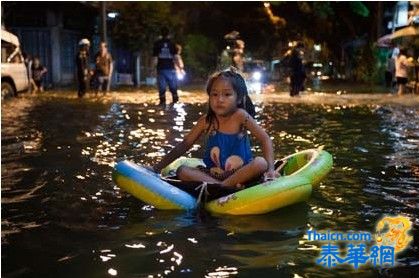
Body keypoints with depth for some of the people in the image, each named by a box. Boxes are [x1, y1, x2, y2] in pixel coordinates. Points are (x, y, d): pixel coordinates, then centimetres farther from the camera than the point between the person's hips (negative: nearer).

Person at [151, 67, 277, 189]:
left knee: (260, 163, -30)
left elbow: (265, 139, -10)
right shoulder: (206, 121, -2)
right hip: (214, 175, 3)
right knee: (182, 171, -19)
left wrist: (270, 169, -25)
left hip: (240, 175, -3)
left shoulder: (240, 116, -10)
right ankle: (228, 187, -34)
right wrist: (157, 168, -4)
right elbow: (184, 145, 2)